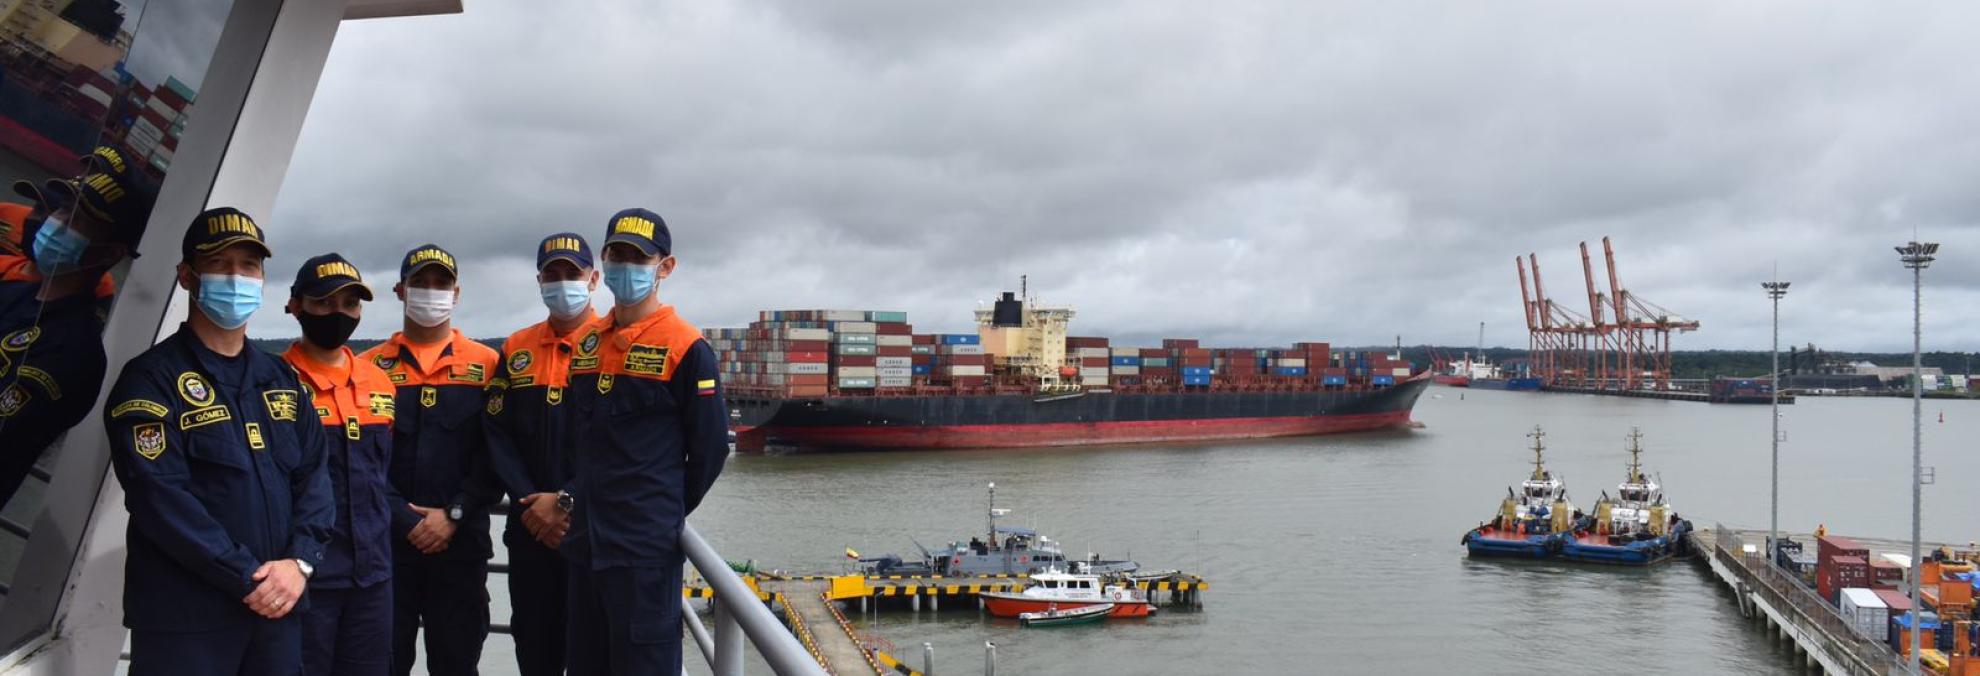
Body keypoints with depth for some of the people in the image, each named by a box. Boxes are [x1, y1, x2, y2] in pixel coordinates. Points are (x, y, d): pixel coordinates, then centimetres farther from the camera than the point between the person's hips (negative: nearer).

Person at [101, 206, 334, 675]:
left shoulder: (282, 379, 13)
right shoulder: (152, 379, -6)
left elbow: (313, 473, 7)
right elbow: (161, 498, -16)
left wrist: (300, 561, -10)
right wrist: (246, 579, -17)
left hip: (277, 607, 6)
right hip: (184, 618, -5)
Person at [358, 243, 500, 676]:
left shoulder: (487, 365, 4)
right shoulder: (371, 366, 5)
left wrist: (453, 514, -11)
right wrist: (404, 520, -10)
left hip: (462, 542, 0)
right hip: (386, 542, 0)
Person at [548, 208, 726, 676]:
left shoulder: (686, 347, -9)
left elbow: (709, 450, -6)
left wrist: (663, 514, 2)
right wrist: (572, 501, 5)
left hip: (647, 549, -7)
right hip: (585, 544, 7)